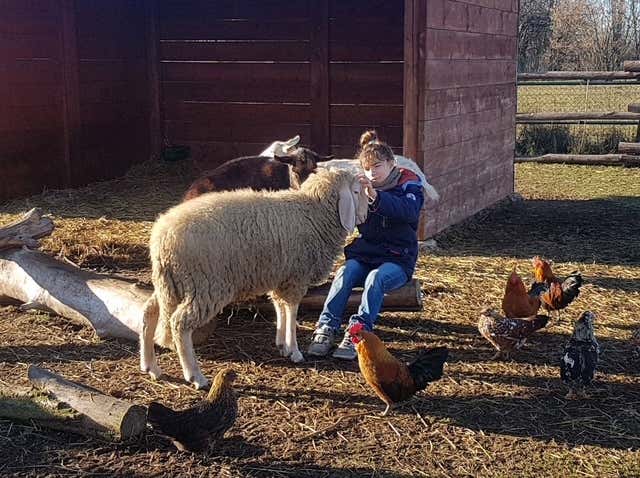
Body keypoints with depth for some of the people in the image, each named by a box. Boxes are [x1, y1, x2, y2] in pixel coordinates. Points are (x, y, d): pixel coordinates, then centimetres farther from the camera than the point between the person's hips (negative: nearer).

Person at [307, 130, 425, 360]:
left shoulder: (409, 185, -3)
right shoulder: (362, 189, 10)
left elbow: (409, 211, -27)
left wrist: (376, 196, -42)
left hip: (397, 259, -3)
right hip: (363, 255, 3)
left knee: (376, 278, -34)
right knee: (344, 273, -28)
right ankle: (326, 329, -29)